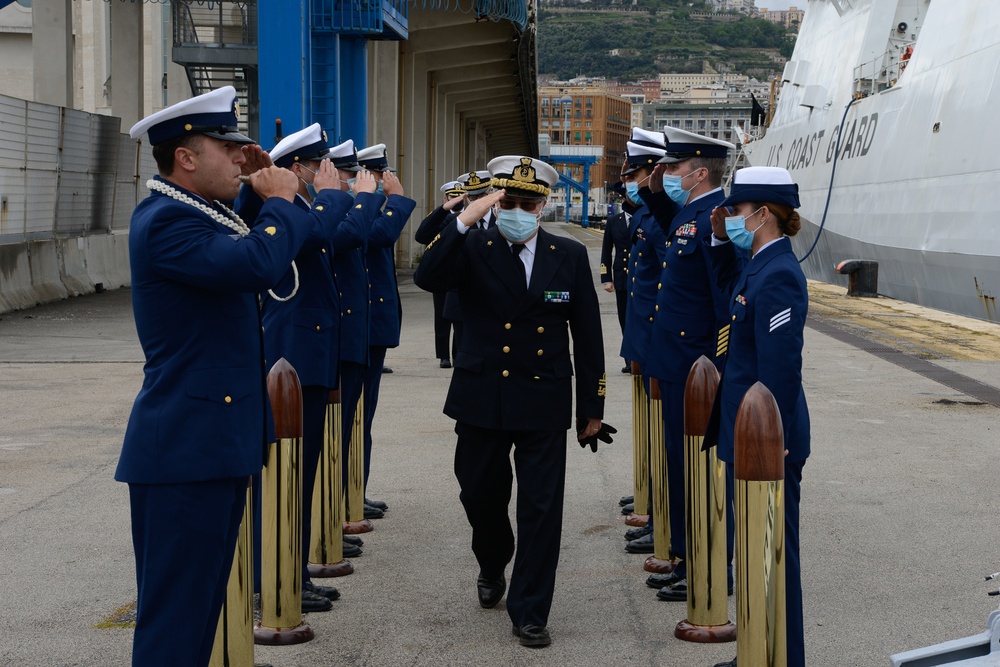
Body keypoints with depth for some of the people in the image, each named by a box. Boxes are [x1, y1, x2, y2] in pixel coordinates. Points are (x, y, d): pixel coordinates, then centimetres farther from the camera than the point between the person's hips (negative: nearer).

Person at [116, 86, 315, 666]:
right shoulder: (164, 222, -18)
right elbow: (259, 263, -31)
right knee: (175, 613, -5)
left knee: (202, 603, 16)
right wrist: (281, 199, -13)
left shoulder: (194, 215, 14)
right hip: (185, 448, -11)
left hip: (217, 444, 11)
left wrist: (259, 190, 13)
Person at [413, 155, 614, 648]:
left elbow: (588, 336, 4)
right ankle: (492, 566, 46)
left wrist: (591, 408, 4)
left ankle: (529, 612, 12)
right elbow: (427, 278, -23)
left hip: (544, 404, 0)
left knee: (541, 510, 0)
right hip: (482, 400, 1)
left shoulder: (570, 257, 0)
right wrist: (466, 219, -30)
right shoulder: (474, 250, -3)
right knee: (480, 497, 15)